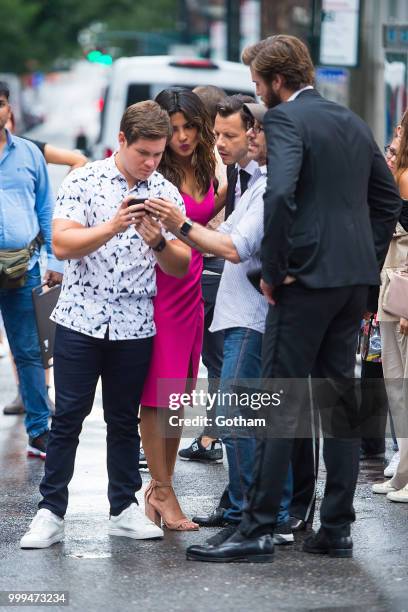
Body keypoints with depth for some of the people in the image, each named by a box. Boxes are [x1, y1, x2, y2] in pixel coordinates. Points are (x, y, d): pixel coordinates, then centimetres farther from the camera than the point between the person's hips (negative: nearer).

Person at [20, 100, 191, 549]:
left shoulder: (166, 193, 4)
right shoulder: (83, 181, -3)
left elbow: (180, 267, 1)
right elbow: (62, 245, -13)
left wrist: (158, 241, -19)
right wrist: (112, 228, -25)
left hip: (135, 326, 2)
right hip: (80, 319, -2)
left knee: (124, 419, 10)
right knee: (67, 416, 0)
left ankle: (124, 509, 19)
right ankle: (51, 513, 5)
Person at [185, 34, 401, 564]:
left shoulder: (285, 118, -9)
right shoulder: (354, 122, 16)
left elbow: (280, 193, -24)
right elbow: (388, 198, 20)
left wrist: (273, 270, -15)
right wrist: (368, 264, 18)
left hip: (308, 277, -8)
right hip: (355, 280, 8)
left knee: (280, 402, -5)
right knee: (340, 398, 11)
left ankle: (258, 530, -5)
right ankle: (337, 529, 13)